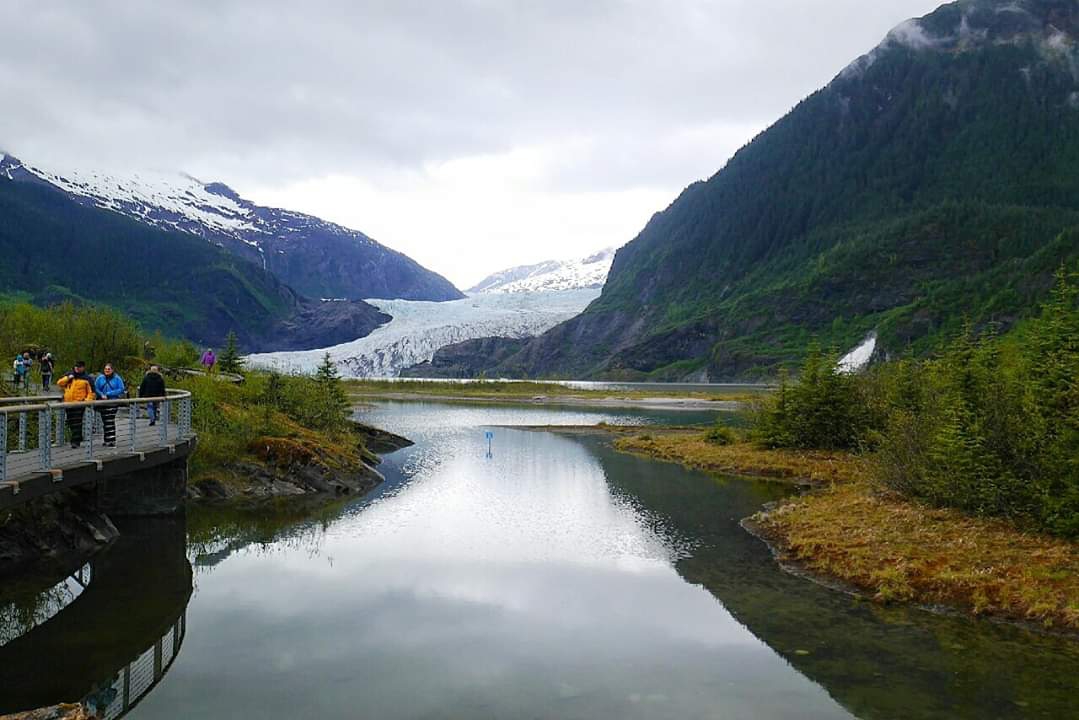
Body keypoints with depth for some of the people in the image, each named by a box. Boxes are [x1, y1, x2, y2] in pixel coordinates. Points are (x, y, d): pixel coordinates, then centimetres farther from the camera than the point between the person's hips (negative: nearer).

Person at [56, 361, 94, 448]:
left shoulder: (86, 378, 1)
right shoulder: (69, 375, 13)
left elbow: (91, 392, 1)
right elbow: (59, 383, 8)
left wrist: (87, 400, -13)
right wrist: (68, 378, -6)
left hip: (79, 403, -5)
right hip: (68, 403, 5)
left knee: (77, 423, -11)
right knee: (71, 423, 11)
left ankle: (76, 441, -11)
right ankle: (78, 438, 25)